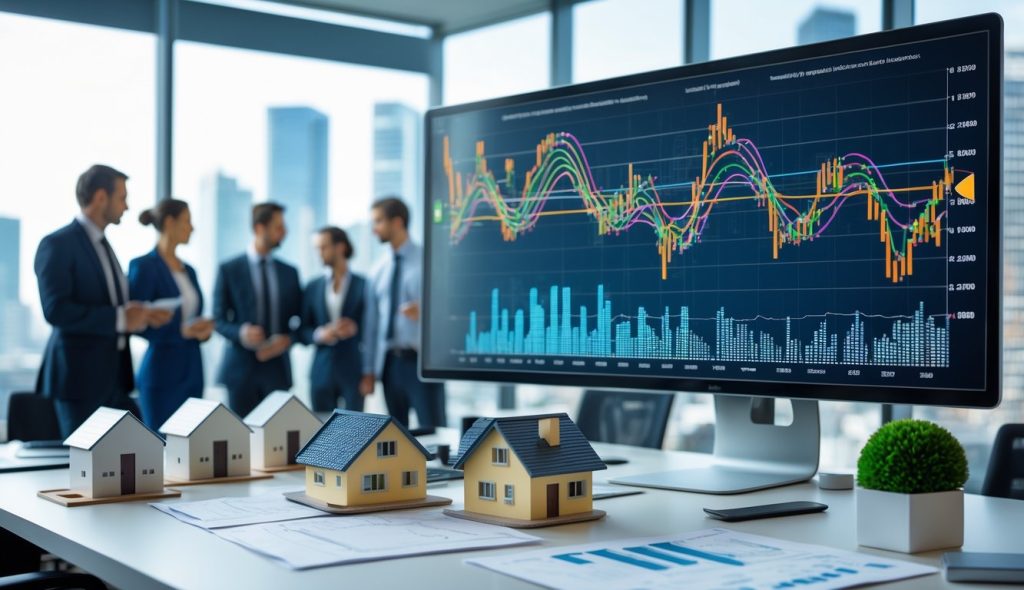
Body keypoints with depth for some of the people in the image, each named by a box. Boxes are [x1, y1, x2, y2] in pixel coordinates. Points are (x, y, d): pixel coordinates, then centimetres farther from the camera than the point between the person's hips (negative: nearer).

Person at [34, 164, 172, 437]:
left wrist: (140, 315, 4)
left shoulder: (102, 244, 16)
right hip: (80, 375, -8)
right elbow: (55, 310, -23)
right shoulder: (58, 244, -11)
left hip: (113, 376, 8)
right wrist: (120, 318, -23)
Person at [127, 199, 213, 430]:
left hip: (192, 371, 7)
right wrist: (180, 330, -23)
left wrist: (203, 330, -3)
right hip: (162, 373, -7)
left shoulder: (189, 270, 14)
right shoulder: (144, 266, -9)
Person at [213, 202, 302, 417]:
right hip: (240, 367, -2)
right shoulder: (229, 270, 1)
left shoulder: (289, 272, 10)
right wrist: (241, 332, -20)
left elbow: (301, 319, 13)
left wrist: (287, 339, -8)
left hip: (278, 367, 2)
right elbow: (219, 320, 1)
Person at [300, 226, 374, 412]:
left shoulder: (362, 285, -1)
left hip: (353, 370, -3)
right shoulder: (313, 287, 9)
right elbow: (304, 331, 9)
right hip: (322, 371, 3)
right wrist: (321, 334, -10)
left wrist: (364, 359, -12)